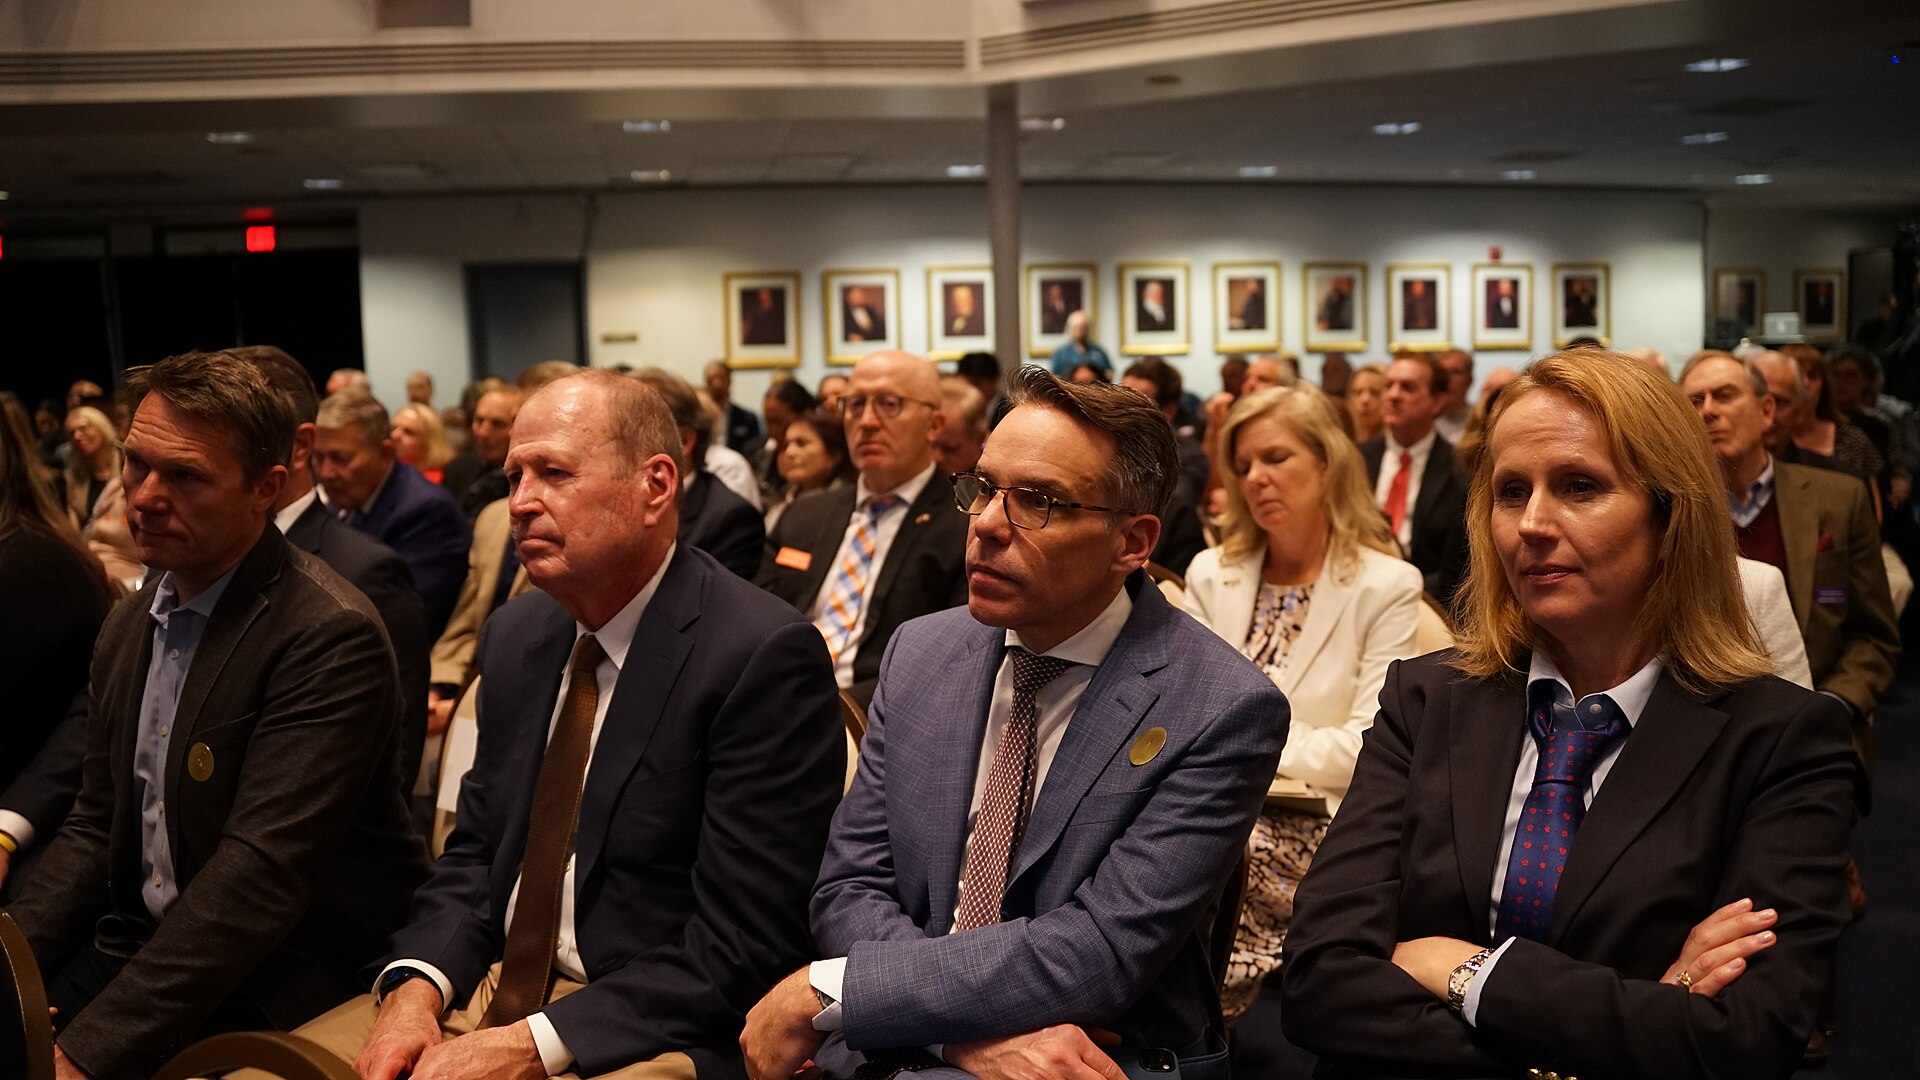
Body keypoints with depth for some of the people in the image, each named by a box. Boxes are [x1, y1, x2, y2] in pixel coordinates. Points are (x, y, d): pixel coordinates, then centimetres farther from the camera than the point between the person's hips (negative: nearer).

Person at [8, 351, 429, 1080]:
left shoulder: (330, 637, -19)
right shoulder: (130, 622, 9)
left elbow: (261, 870, -24)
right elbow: (95, 826, 12)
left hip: (281, 981, -7)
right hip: (143, 941, 7)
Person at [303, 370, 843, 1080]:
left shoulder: (763, 657, -16)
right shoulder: (515, 634, 7)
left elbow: (744, 942, -18)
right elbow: (474, 852, 12)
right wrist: (417, 988, -7)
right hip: (491, 987, 6)